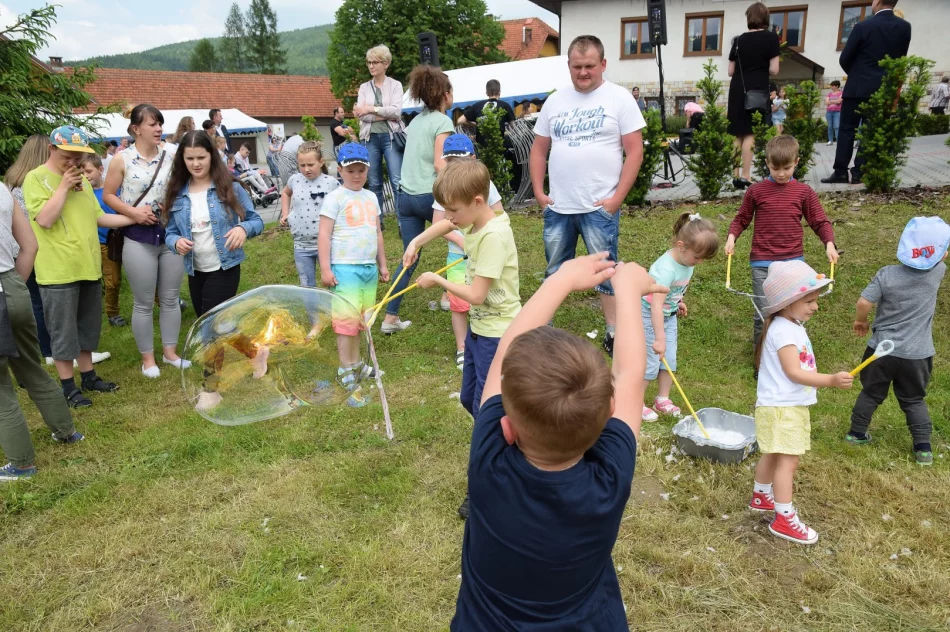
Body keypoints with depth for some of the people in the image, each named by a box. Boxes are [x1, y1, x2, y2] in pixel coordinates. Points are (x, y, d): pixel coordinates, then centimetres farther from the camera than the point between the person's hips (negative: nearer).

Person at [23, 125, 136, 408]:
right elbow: (44, 219, -19)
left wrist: (135, 218, 8)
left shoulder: (81, 179, 13)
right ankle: (68, 385, 15)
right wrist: (64, 186, -15)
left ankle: (88, 375, 29)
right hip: (58, 271, -7)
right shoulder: (36, 178, -8)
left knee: (87, 327, 16)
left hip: (88, 267, 7)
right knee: (63, 330, 4)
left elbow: (98, 217, 16)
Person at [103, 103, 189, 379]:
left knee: (171, 299, 11)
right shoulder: (123, 160, -4)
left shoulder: (169, 158, 3)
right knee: (143, 303, 6)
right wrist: (133, 212, -14)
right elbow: (108, 195, 0)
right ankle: (147, 357, 20)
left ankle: (170, 351, 26)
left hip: (170, 235, 3)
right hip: (139, 239, -3)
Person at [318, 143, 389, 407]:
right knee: (347, 321, -5)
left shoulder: (371, 197, 14)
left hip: (369, 267, 6)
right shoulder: (335, 198, -6)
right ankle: (346, 374, 4)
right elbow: (324, 235, -9)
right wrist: (325, 269, -13)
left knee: (360, 320, 12)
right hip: (345, 267, -6)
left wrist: (382, 264, 21)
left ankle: (355, 364, 25)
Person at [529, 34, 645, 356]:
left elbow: (635, 151, -6)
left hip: (600, 207, -4)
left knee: (606, 271, 5)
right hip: (557, 206, 4)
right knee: (554, 272, 14)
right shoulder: (555, 100, 9)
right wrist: (538, 191, 4)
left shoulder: (619, 99, -2)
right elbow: (539, 149, 14)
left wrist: (617, 197, -12)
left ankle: (613, 332, 18)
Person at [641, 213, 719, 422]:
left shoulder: (687, 260, -8)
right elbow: (656, 305, -39)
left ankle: (662, 399, 24)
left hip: (669, 315, 8)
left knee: (670, 359, 10)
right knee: (650, 363, -4)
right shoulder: (666, 269, -34)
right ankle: (636, 403, 12)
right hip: (649, 316, -8)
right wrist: (659, 339, -41)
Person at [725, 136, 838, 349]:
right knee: (763, 315, 1)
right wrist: (732, 237, -7)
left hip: (793, 261, 1)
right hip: (762, 263, -1)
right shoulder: (756, 191, 1)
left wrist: (829, 243, -9)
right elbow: (741, 219, 10)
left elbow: (820, 222, 6)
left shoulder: (804, 192, 4)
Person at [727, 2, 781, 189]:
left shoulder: (739, 39, 10)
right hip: (757, 90, -4)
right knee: (750, 134, -5)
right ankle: (745, 177, -10)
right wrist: (761, 69, 15)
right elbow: (774, 70, -5)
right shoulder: (771, 38, -1)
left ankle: (736, 176, 6)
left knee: (738, 135, 6)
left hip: (737, 90, 4)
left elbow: (731, 71, 11)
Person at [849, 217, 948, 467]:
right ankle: (923, 447, 15)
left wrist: (860, 320, 2)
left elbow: (864, 302, -14)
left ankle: (857, 432, 30)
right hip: (917, 355, 1)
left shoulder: (887, 274, -15)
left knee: (871, 393, 17)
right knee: (914, 399, 16)